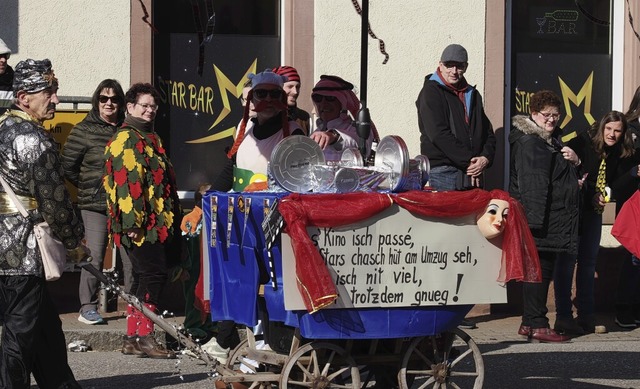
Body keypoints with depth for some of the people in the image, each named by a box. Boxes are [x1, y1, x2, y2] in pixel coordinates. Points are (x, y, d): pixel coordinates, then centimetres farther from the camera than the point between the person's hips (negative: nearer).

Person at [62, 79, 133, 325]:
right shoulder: (84, 130, -1)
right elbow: (67, 166, 2)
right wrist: (87, 187, 3)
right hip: (95, 205, -3)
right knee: (94, 257, -5)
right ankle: (87, 307, 5)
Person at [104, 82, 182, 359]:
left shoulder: (150, 138, 21)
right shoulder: (126, 139, -10)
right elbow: (125, 182, -19)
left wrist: (172, 217, 26)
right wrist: (132, 222, -24)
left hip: (157, 222, 10)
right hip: (141, 226, -10)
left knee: (144, 278, 11)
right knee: (153, 275, -12)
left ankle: (132, 338, 15)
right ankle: (144, 337, -10)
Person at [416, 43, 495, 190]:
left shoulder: (472, 94, 20)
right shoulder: (431, 92, 0)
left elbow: (488, 132, 19)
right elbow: (438, 134, -12)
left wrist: (485, 158, -3)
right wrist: (467, 161, -15)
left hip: (473, 172, 6)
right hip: (442, 172, -6)